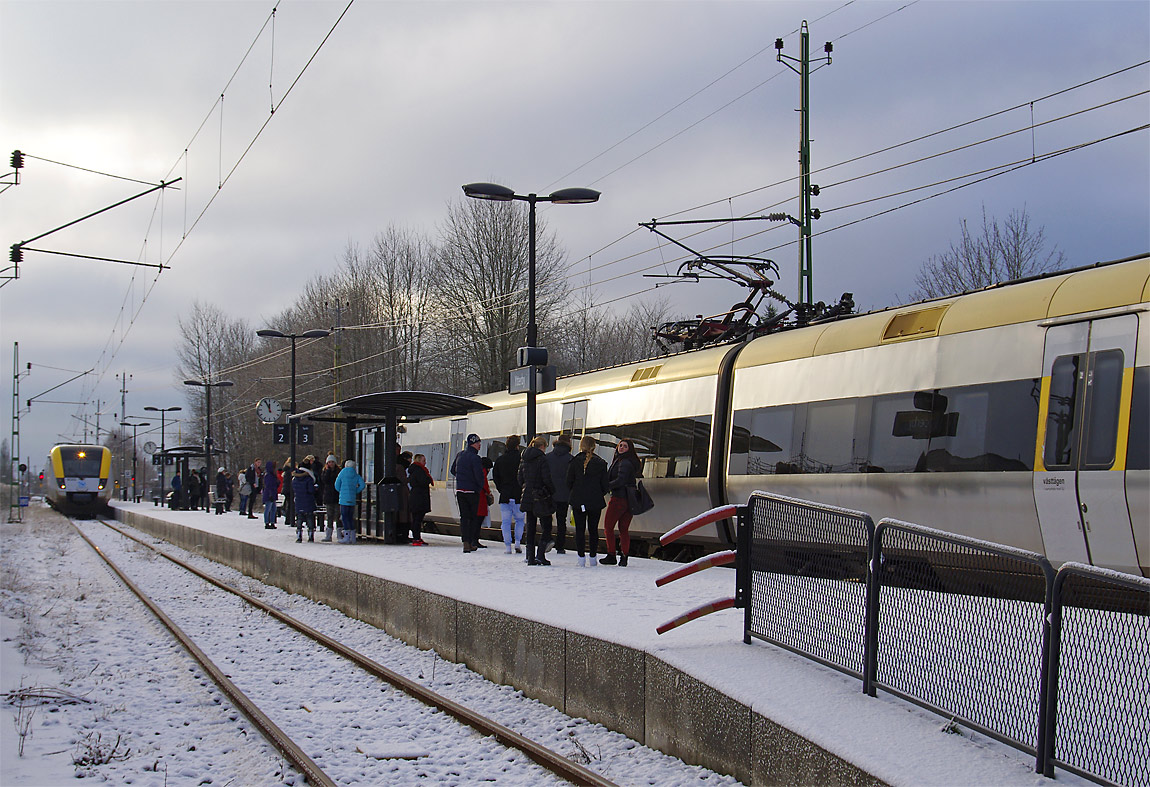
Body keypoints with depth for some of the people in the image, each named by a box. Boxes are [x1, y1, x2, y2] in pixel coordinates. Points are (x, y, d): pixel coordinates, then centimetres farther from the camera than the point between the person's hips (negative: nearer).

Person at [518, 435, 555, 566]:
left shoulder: (524, 459, 9)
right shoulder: (542, 458, -12)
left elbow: (520, 479, 12)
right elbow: (547, 479, -16)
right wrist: (552, 491, -3)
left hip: (527, 497, 6)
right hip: (541, 498, -6)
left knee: (530, 527, 10)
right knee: (546, 527, 1)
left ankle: (531, 557, 7)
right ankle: (540, 554, -11)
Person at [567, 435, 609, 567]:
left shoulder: (574, 462, -4)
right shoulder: (601, 463, -1)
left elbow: (569, 483, 0)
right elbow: (605, 486, 1)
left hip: (578, 501, -1)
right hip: (595, 502, 1)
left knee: (579, 529, 4)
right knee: (593, 529, 11)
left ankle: (581, 557, -1)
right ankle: (593, 557, 11)